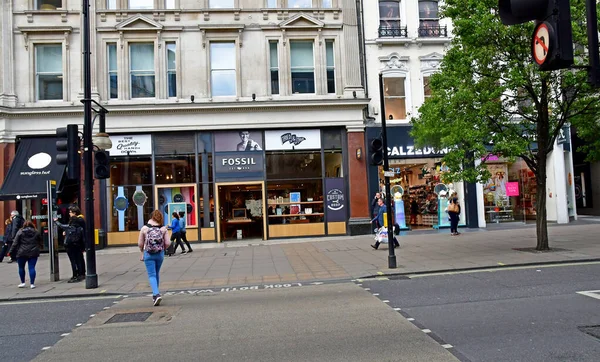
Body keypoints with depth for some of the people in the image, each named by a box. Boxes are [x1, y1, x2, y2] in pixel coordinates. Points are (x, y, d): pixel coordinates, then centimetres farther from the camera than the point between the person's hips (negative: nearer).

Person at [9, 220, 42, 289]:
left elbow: (15, 243, -3)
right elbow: (40, 242, 17)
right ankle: (32, 284, -1)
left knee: (21, 268, 15)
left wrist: (11, 252, 2)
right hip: (33, 253, 2)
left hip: (22, 253, -2)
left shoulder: (20, 232, -1)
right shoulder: (36, 232, 7)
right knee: (32, 268, 1)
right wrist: (41, 246, 35)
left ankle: (22, 282, 18)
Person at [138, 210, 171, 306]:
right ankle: (155, 294, 32)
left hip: (148, 254, -2)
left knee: (151, 275, 1)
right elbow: (168, 243, -6)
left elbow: (140, 244, -1)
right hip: (160, 254, 2)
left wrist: (142, 252, 18)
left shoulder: (144, 228, -5)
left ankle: (157, 294, -18)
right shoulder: (163, 228, -3)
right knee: (157, 274, 20)